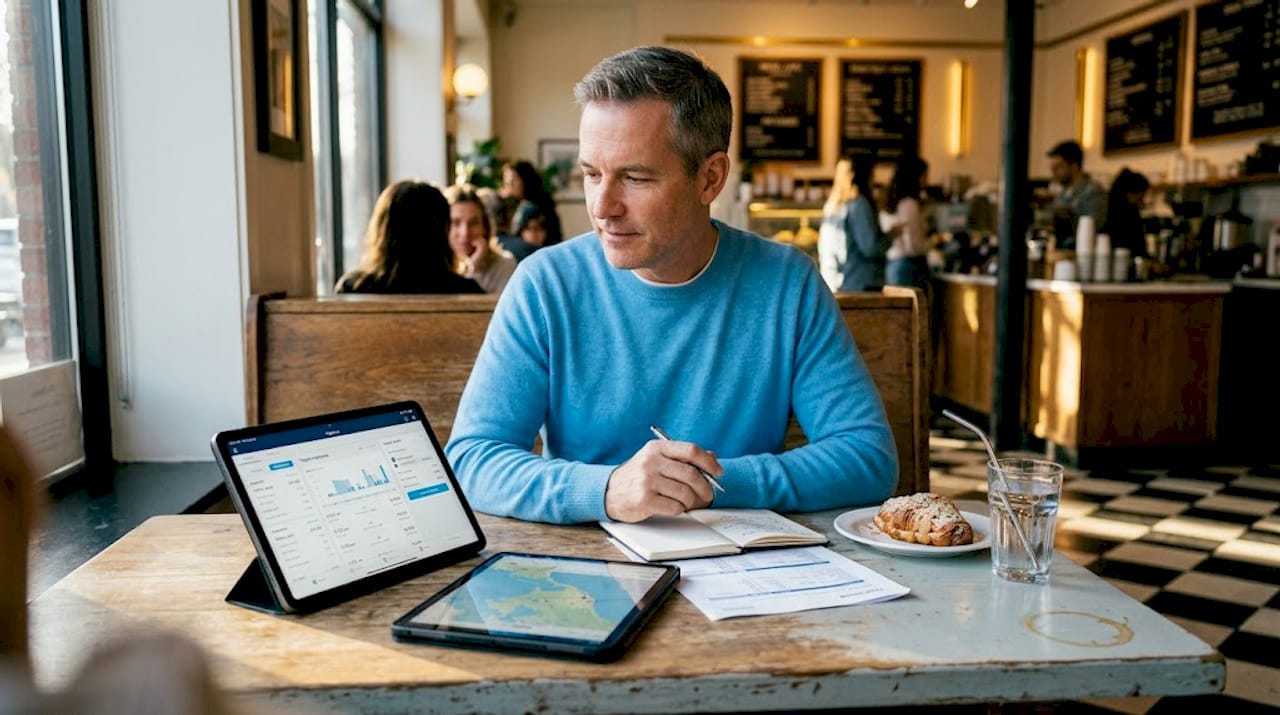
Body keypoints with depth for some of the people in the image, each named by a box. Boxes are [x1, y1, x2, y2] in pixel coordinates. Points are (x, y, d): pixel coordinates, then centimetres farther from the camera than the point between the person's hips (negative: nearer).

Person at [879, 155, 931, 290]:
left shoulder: (890, 204, 11)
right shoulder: (909, 204, -13)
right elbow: (913, 246, -17)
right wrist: (931, 242, 2)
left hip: (892, 264, 9)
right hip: (910, 266, -9)